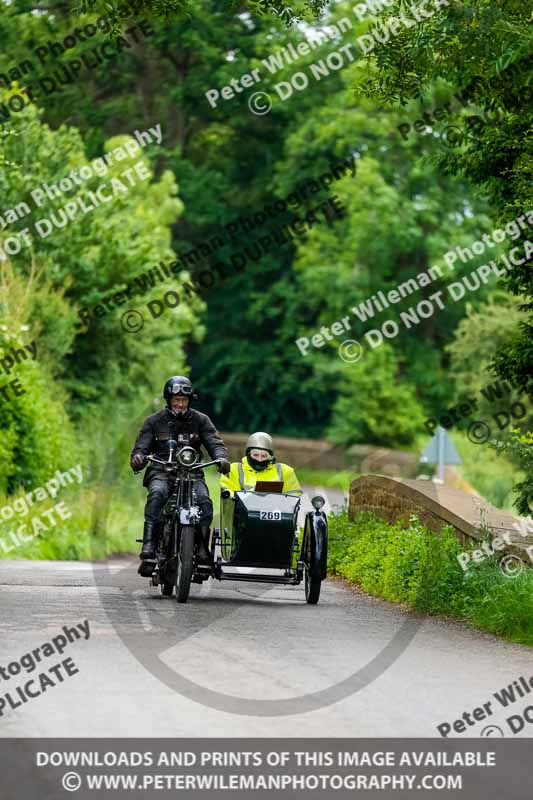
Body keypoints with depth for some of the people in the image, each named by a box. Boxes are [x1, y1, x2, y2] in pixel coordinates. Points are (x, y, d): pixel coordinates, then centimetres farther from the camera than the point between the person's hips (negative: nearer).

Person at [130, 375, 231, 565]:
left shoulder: (200, 420, 11)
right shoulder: (154, 421, 10)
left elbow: (214, 442, 0)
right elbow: (141, 446, 3)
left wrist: (221, 457, -23)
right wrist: (137, 458, -22)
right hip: (161, 472, -1)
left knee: (204, 501, -28)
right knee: (157, 494, -34)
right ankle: (149, 545, -38)